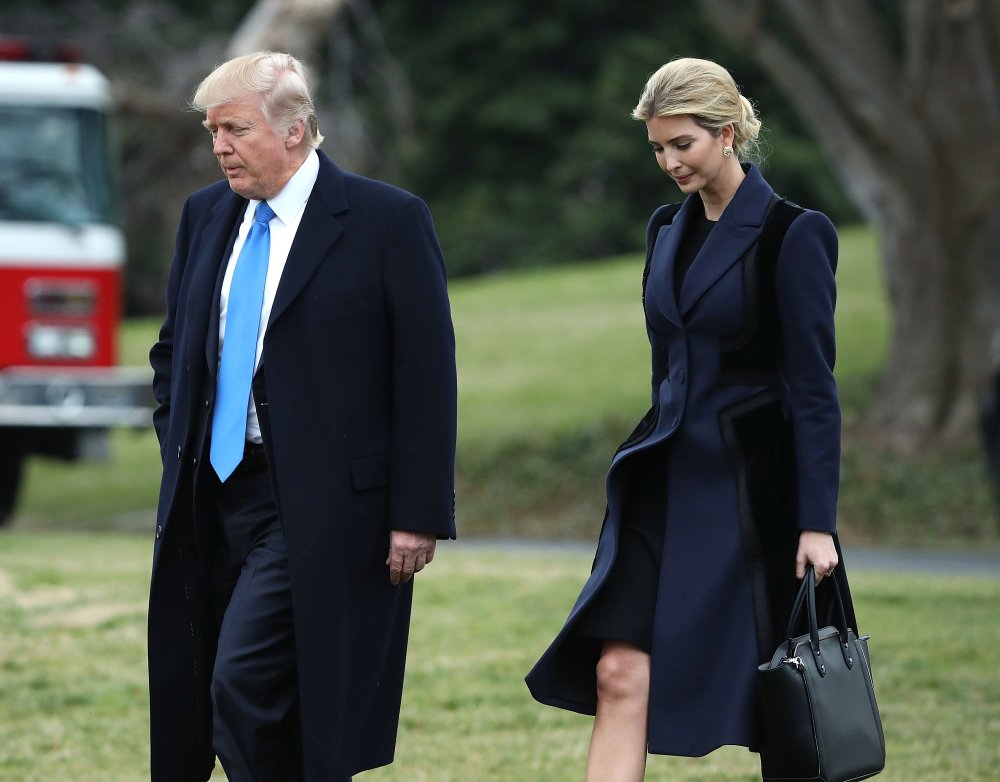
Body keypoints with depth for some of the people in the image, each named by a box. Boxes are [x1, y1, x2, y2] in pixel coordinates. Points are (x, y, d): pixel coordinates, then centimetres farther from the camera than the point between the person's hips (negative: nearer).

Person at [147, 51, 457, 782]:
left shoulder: (387, 221, -7)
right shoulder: (206, 215, 11)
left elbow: (428, 377, -9)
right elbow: (174, 351, 23)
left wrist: (418, 516, -13)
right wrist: (180, 458, 11)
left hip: (319, 508, -7)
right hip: (217, 496, 7)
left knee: (246, 683, -17)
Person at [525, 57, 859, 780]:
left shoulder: (790, 235, -10)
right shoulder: (669, 230, 11)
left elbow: (814, 387, -12)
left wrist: (817, 523, -15)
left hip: (750, 489, -6)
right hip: (667, 479, 6)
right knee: (620, 674, -7)